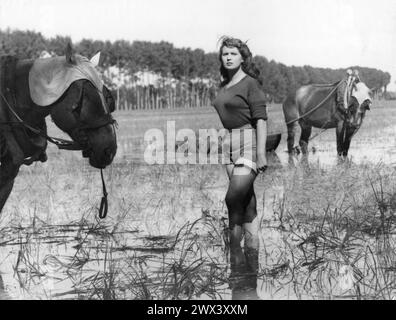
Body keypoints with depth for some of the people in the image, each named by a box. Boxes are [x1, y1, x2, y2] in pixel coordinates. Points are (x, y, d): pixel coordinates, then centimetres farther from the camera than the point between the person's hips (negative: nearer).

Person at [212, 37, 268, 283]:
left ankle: (236, 254, -8)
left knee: (235, 196, -14)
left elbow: (261, 119, -11)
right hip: (228, 143, 7)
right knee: (247, 199, 10)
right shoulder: (224, 86, 15)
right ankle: (252, 248, 16)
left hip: (248, 141, -7)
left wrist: (261, 153, -17)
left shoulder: (250, 83, -6)